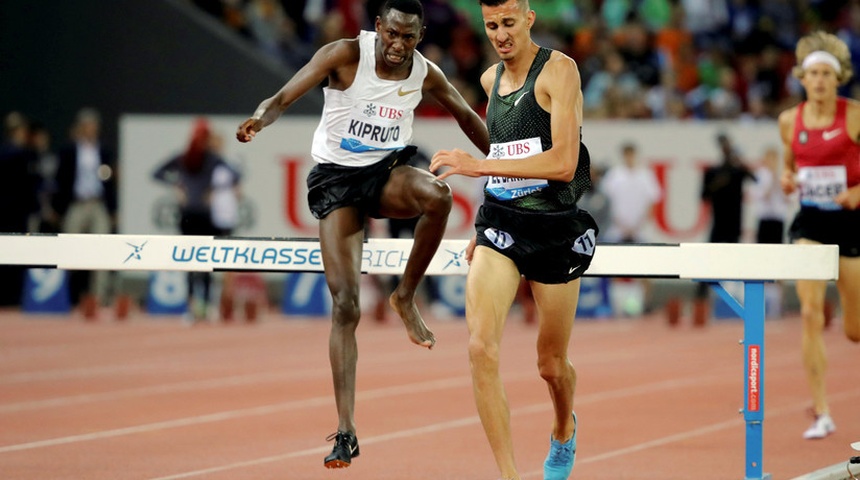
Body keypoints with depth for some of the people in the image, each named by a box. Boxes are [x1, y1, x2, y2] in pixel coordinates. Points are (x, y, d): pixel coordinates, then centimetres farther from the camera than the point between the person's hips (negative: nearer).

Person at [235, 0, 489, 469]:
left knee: (437, 193, -35)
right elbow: (284, 96, -21)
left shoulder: (425, 74, -3)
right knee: (345, 304, -13)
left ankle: (406, 297, -12)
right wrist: (260, 118, -42)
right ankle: (345, 430, -9)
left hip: (387, 171, 3)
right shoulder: (345, 55, -14)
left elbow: (466, 116, 15)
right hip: (336, 179, -3)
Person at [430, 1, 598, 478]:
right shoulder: (491, 79, 9)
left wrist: (479, 165, -28)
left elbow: (563, 163, -23)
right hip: (500, 224, 4)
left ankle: (564, 429, 46)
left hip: (554, 228, -4)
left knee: (551, 364, 11)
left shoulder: (559, 70, -12)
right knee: (480, 346, -18)